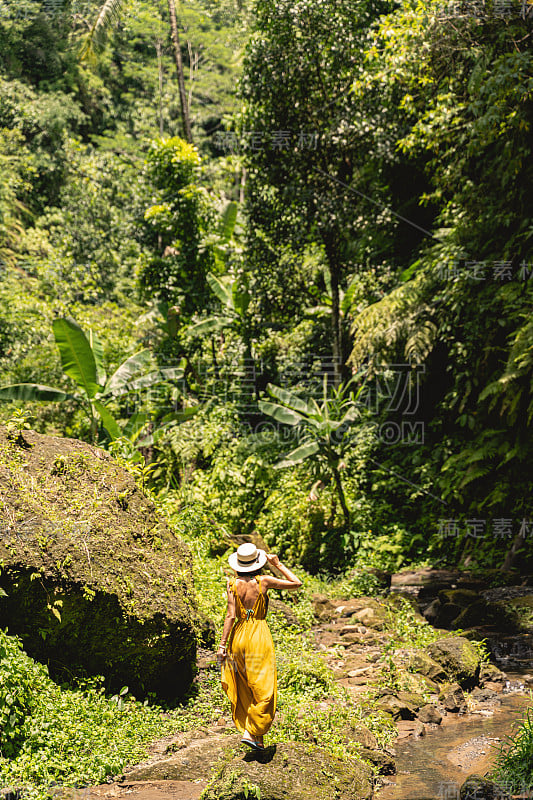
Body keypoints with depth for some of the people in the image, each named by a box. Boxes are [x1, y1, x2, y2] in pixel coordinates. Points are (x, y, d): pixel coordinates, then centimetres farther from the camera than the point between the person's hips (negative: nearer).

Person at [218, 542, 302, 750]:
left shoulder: (233, 584, -4)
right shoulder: (263, 581, -9)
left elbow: (231, 615, -8)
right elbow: (297, 583, 0)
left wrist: (223, 644, -4)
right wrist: (278, 564, 5)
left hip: (238, 637, 4)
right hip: (259, 637, -4)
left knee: (245, 689, 14)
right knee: (262, 690, 6)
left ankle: (258, 739, 20)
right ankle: (250, 732, -1)